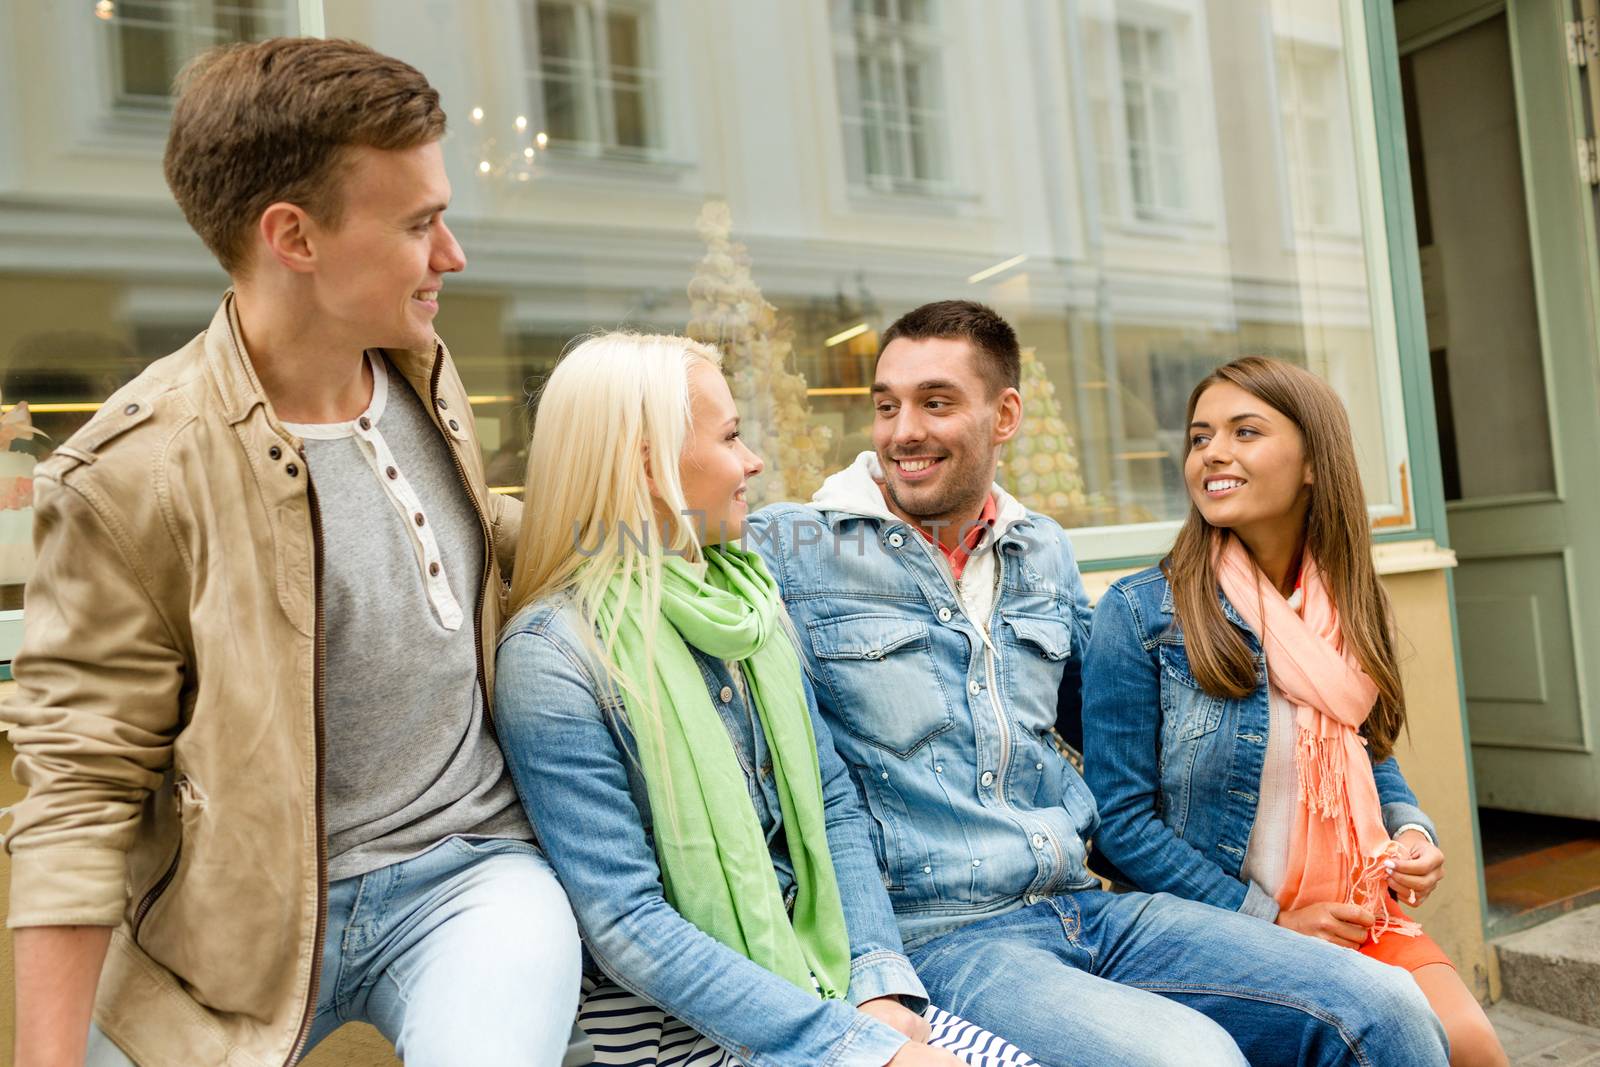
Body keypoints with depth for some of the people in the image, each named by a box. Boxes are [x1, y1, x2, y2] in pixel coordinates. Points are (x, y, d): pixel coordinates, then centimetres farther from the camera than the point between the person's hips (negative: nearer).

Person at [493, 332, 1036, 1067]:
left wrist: (882, 984, -7)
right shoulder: (553, 659, -16)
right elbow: (627, 927, -18)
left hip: (807, 972, 6)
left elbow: (833, 804, 7)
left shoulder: (746, 594, 5)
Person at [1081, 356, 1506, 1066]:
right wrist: (1273, 924, -12)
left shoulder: (1348, 608, 5)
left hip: (1361, 915, 5)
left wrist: (1411, 830, -1)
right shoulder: (1139, 614, -13)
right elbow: (1118, 820, -13)